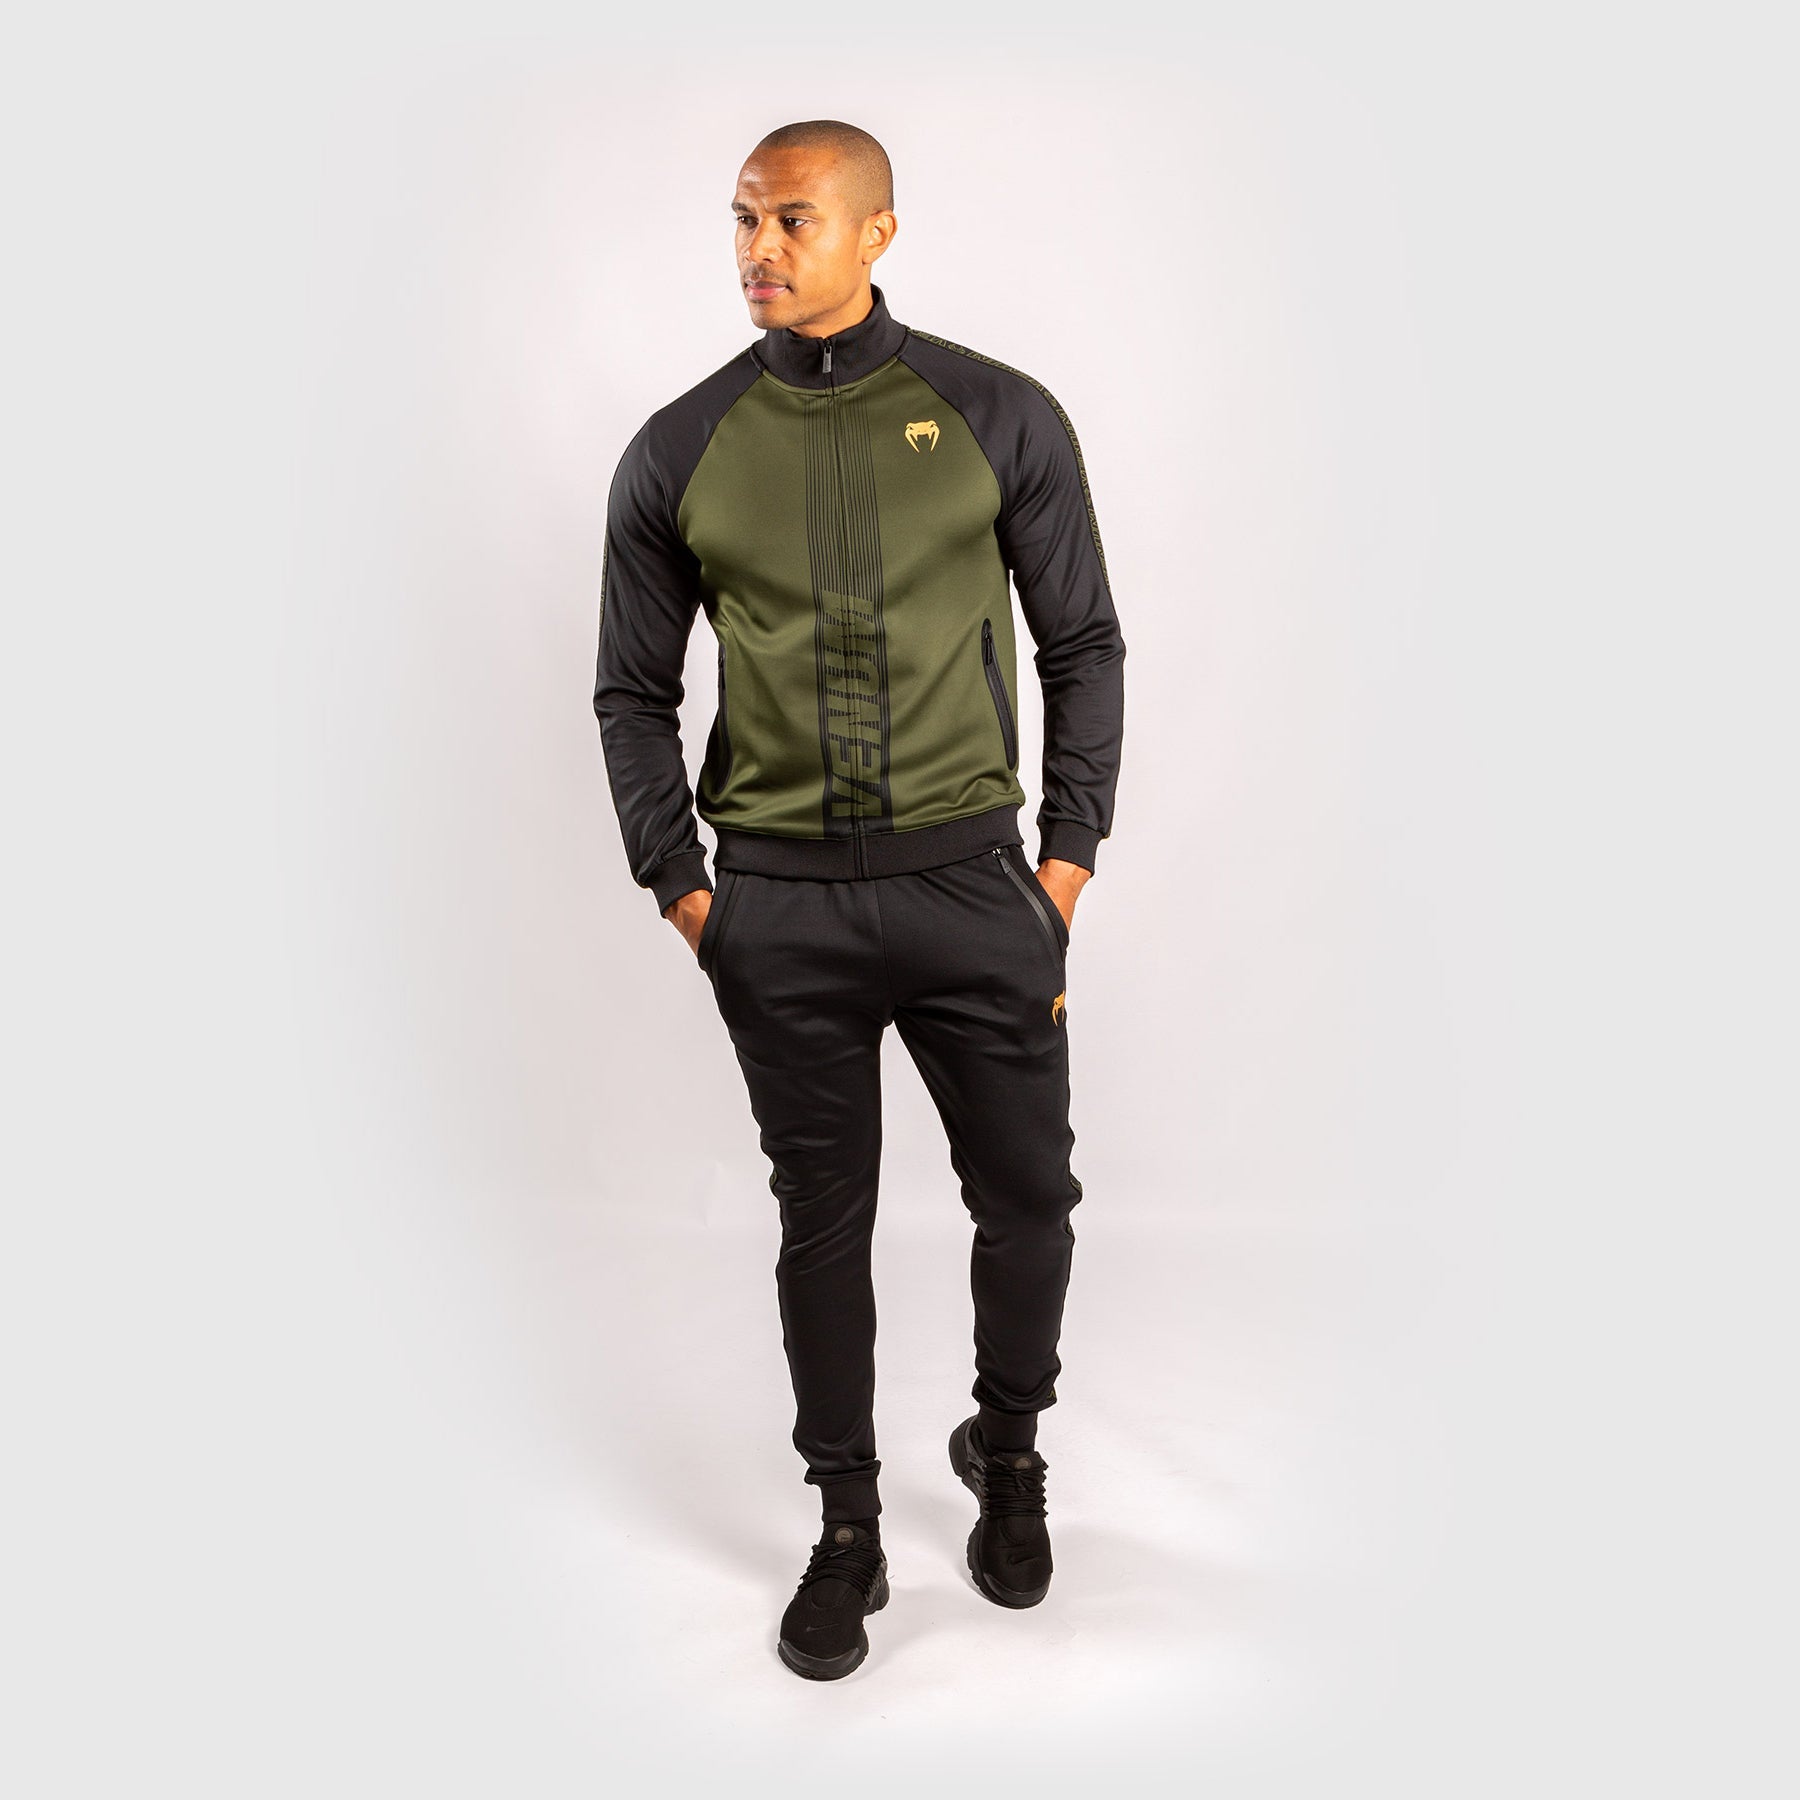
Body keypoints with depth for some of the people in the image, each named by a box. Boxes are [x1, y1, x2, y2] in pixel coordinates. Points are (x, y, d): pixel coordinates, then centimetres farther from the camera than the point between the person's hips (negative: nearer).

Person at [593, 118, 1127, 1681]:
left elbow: (1084, 648, 6)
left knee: (1026, 1199, 11)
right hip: (780, 908, 1)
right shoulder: (679, 452, 4)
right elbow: (635, 691, 9)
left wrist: (1067, 856, 0)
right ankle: (847, 1529, 31)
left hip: (972, 886, 0)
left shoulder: (1001, 418, 2)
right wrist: (679, 885, 2)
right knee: (823, 1220, 11)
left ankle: (1008, 1456, 40)